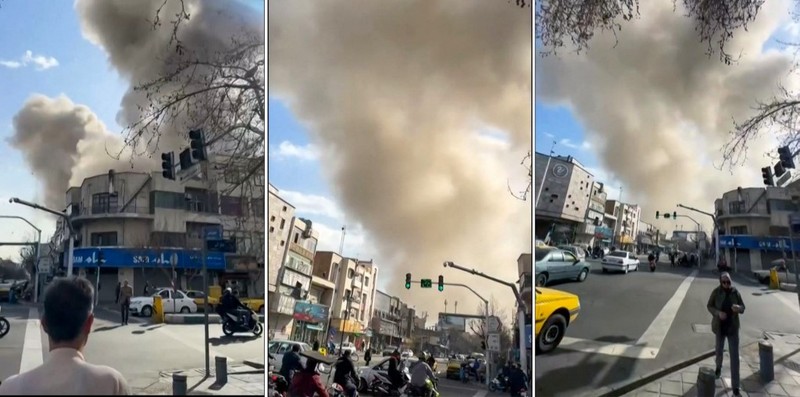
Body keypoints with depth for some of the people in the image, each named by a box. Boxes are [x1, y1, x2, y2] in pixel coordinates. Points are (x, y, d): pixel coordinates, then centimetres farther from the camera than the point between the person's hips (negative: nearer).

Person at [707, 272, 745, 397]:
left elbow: (743, 308, -5)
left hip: (733, 327, 0)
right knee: (719, 350, 21)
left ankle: (735, 386, 2)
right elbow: (709, 306, -4)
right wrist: (718, 313, -24)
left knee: (734, 356, -3)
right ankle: (718, 367, 56)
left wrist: (738, 308, -29)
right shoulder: (716, 292, -13)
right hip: (720, 326, 1)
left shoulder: (735, 292, -12)